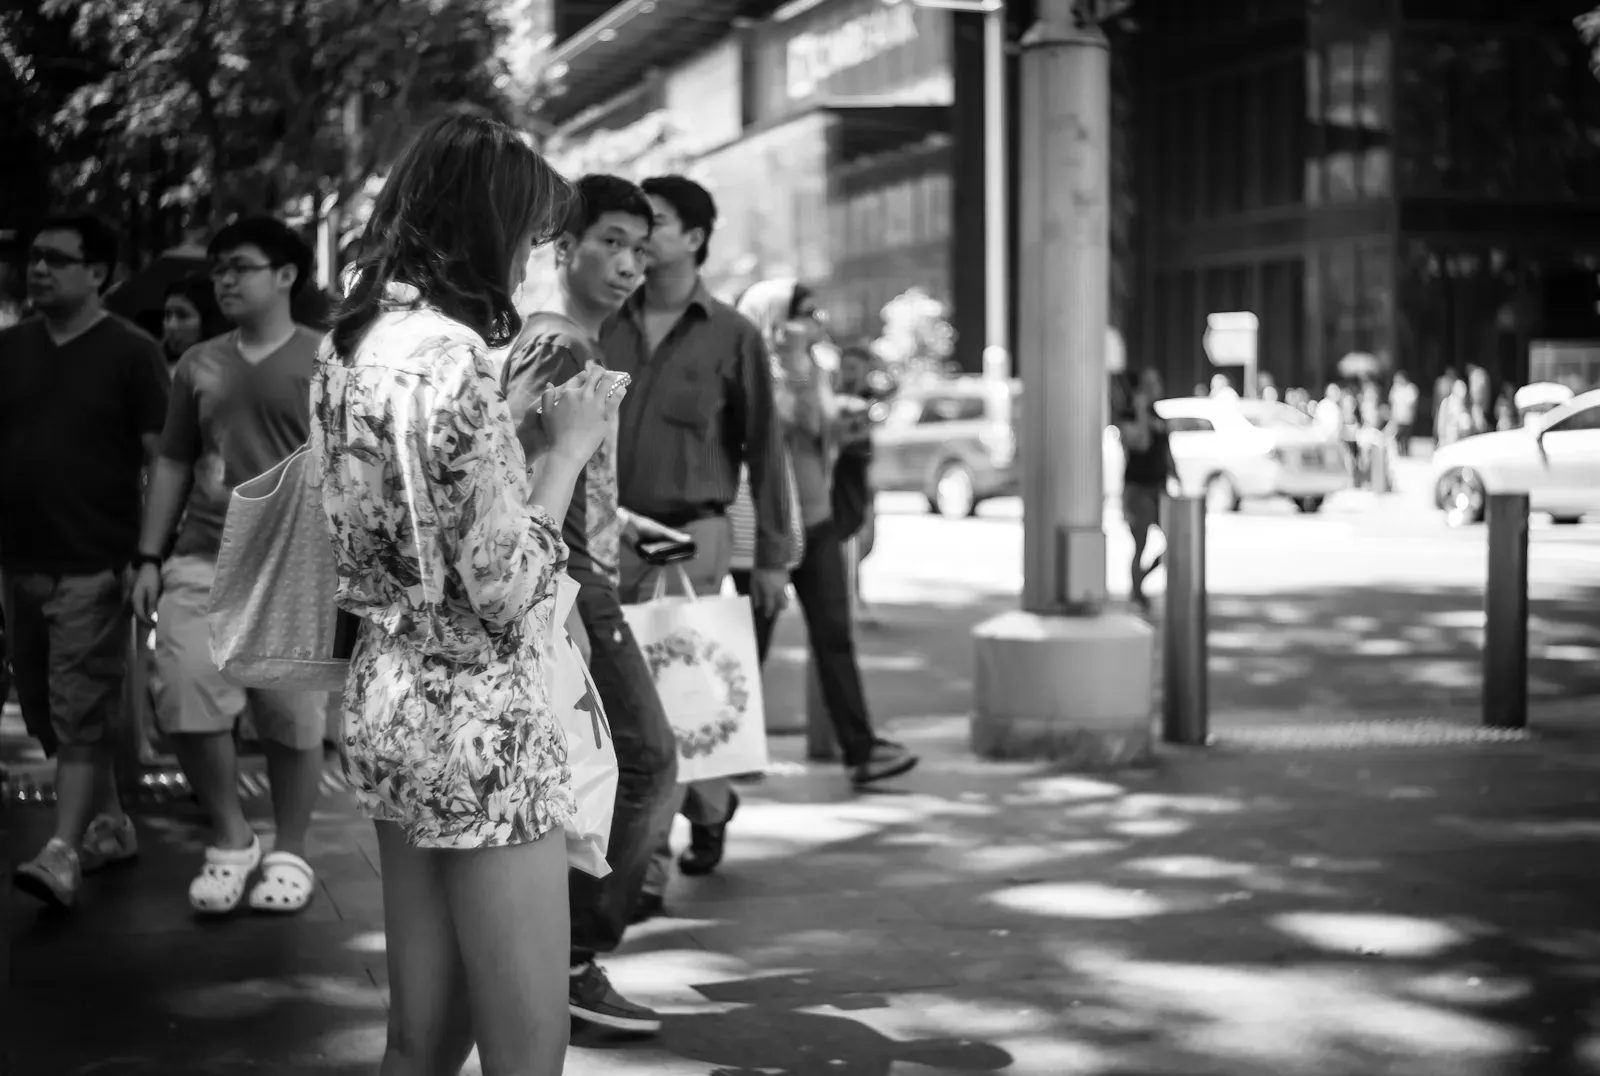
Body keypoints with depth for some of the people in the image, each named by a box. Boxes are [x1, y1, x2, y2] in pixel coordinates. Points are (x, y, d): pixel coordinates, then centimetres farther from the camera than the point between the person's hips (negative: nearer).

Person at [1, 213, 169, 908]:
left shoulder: (130, 354, -4)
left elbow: (162, 462, -6)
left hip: (92, 565, -6)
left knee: (80, 712, -10)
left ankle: (64, 853, -12)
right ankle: (109, 825, 26)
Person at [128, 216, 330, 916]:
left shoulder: (323, 360, 1)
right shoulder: (198, 365, 14)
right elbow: (172, 464, 18)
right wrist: (149, 558, 12)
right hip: (202, 557, 4)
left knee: (292, 719, 1)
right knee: (184, 698, -9)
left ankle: (289, 854, 19)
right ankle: (230, 838, 11)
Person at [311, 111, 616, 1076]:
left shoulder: (355, 344, 8)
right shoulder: (454, 356, -20)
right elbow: (507, 590, -20)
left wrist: (520, 420, 12)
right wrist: (567, 447, -8)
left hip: (388, 702, 9)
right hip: (479, 724, -9)